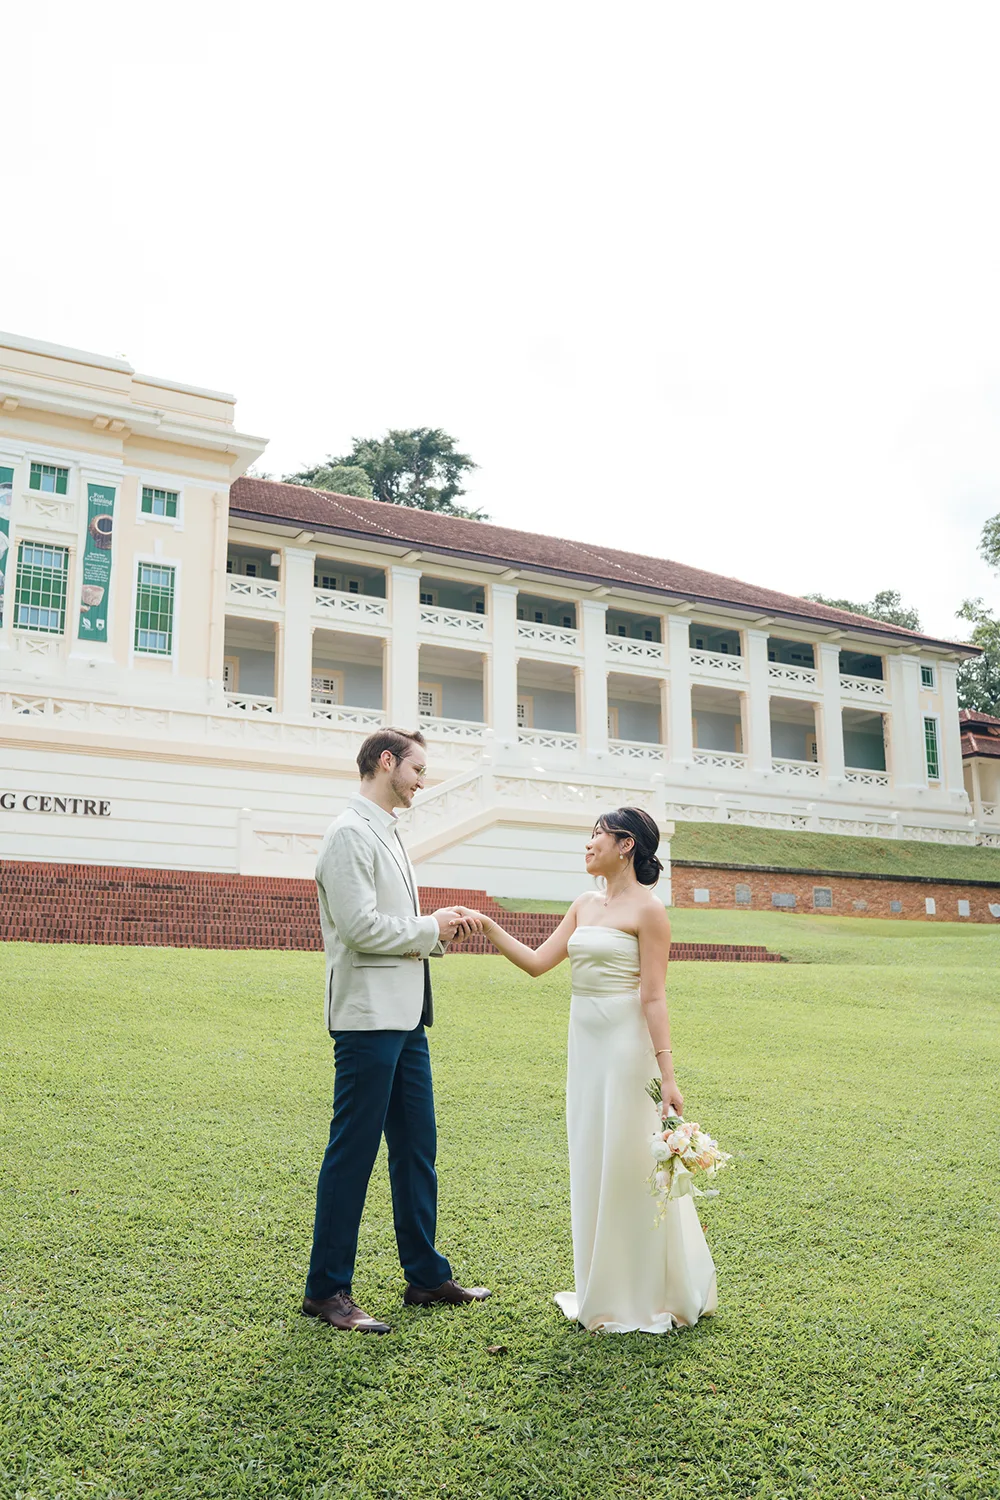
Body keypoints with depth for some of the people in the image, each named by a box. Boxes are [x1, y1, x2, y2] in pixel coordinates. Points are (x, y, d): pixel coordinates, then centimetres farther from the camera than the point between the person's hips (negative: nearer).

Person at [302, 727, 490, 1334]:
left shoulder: (388, 834, 18)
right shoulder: (351, 834, -12)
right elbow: (361, 926, -21)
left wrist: (442, 929, 5)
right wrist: (431, 927, -9)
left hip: (406, 1016, 10)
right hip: (369, 1016, -10)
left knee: (417, 1147, 14)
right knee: (353, 1151, -1)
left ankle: (427, 1276, 26)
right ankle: (328, 1290, 12)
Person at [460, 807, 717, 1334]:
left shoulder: (648, 909, -11)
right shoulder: (585, 905, 11)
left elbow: (653, 998, -15)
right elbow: (537, 962, 7)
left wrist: (667, 1073, -18)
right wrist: (486, 925, -1)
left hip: (628, 1047, -8)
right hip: (585, 1045, 8)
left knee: (630, 1167, 2)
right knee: (591, 1166, 14)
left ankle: (650, 1296, 21)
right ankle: (606, 1294, 30)